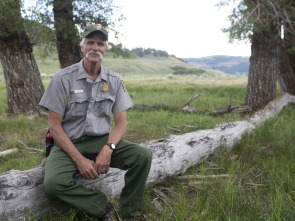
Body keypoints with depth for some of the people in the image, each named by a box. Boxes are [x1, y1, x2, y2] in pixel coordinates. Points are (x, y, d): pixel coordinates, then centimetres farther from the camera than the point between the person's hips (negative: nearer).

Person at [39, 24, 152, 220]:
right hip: (70, 144, -2)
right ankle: (104, 205, -9)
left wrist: (108, 149, -18)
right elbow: (54, 125, -8)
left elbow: (122, 122, 2)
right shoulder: (63, 78, -7)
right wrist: (79, 159, -17)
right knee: (53, 183, -32)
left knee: (143, 156, -22)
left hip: (103, 141, 3)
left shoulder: (114, 81, 3)